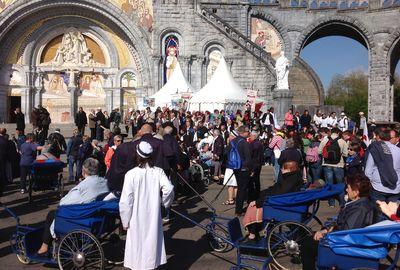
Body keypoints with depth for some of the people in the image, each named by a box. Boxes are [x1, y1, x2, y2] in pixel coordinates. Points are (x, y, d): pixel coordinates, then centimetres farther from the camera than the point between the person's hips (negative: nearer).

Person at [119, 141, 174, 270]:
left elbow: (125, 201, -12)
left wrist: (125, 221, -1)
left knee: (137, 246, 10)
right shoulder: (158, 172, -7)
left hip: (137, 219, -2)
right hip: (153, 216, 2)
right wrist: (165, 202, 2)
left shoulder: (131, 174, -13)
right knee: (152, 241, 16)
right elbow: (169, 188, -18)